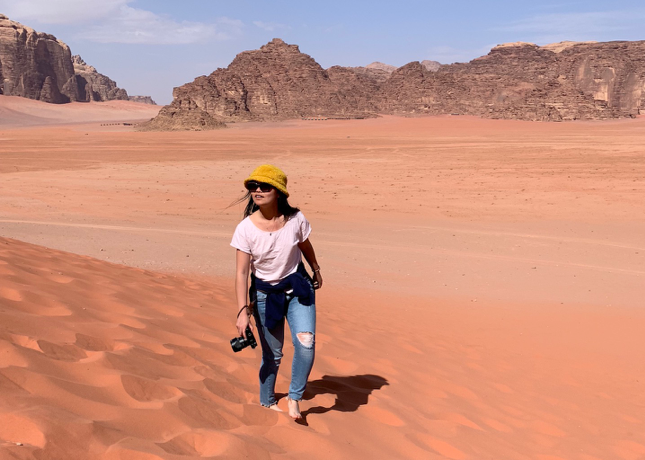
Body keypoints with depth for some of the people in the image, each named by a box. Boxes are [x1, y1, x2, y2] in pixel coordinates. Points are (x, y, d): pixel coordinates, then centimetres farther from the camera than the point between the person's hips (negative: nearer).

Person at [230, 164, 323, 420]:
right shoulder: (246, 229, -18)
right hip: (265, 293, -1)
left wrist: (316, 270, 22)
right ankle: (267, 401, 36)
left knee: (305, 342, -16)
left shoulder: (295, 219, -14)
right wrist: (242, 310, -20)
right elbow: (241, 272, -15)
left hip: (298, 287, 1)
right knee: (272, 354, 8)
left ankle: (294, 399, 6)